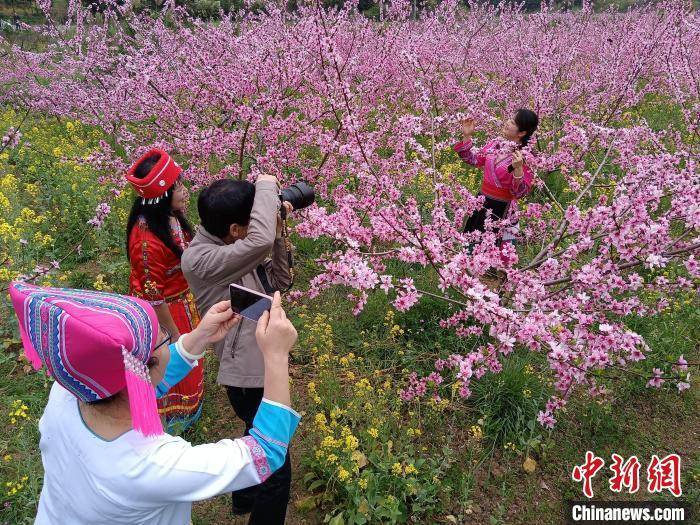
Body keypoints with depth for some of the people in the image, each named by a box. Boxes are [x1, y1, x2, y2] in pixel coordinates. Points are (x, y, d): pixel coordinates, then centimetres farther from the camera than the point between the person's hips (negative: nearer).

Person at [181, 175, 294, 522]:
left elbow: (280, 281, 4)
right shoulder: (199, 260, -29)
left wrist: (278, 232, -9)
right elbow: (261, 240, -45)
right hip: (248, 377, -10)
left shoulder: (235, 249, -2)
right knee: (276, 470, 2)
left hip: (263, 367, 10)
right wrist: (267, 185, -30)